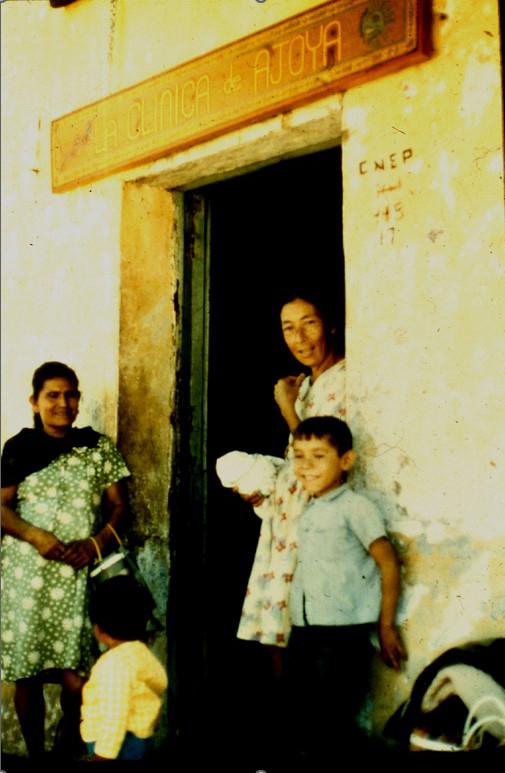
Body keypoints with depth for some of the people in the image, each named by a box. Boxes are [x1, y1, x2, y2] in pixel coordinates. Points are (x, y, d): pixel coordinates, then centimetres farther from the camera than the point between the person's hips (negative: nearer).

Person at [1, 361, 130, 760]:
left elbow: (118, 505, 8)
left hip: (80, 575, 0)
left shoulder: (100, 447, 8)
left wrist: (96, 542, -10)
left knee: (76, 677, -4)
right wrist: (36, 537, -15)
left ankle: (70, 748, 19)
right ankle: (35, 752, 21)